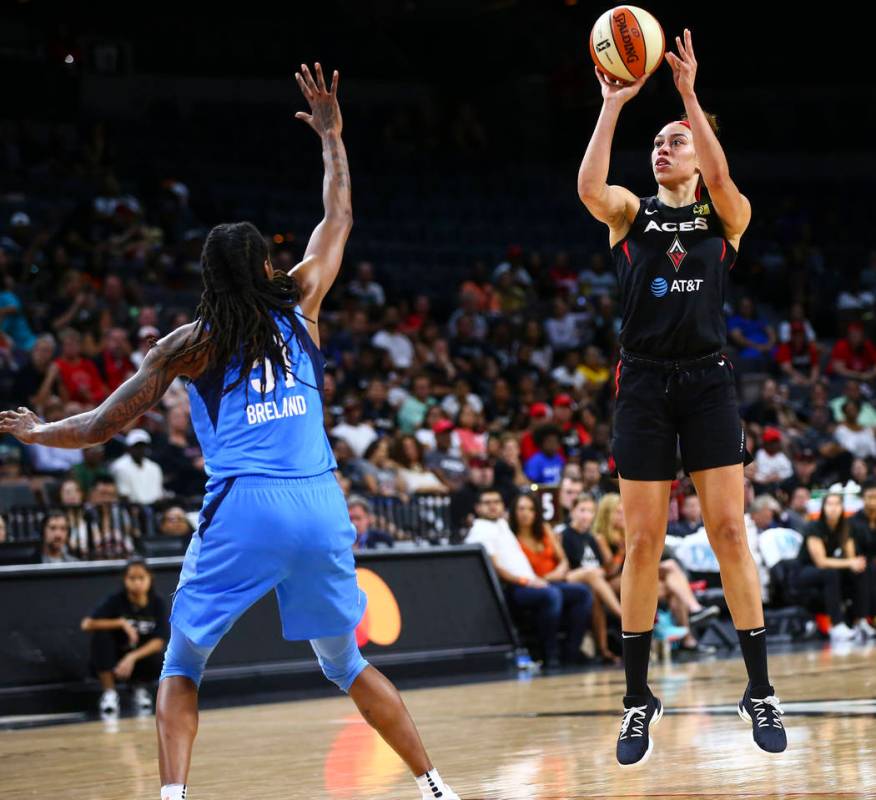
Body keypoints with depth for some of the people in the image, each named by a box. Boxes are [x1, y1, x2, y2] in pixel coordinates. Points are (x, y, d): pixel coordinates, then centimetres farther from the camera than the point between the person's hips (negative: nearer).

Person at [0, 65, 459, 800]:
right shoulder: (299, 306, 12)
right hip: (320, 504, 3)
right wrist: (332, 138, 40)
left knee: (182, 662, 11)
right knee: (347, 663, 19)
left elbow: (104, 426, 9)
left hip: (243, 506, -3)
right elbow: (338, 219, 28)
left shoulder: (189, 345, 7)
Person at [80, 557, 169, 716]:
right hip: (113, 660, -1)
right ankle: (109, 693, -20)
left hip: (142, 656, 1)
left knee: (159, 662, -32)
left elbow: (159, 641, -18)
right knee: (101, 634, -29)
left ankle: (140, 688, 5)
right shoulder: (116, 600, -15)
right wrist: (121, 623, -34)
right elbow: (86, 624, -27)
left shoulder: (157, 602, -10)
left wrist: (132, 657, -33)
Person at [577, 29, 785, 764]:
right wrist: (612, 106, -14)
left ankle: (760, 690, 4)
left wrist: (690, 94, -19)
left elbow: (722, 177, -17)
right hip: (644, 384, 1)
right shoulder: (631, 215, 8)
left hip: (708, 381, -1)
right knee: (643, 541, 0)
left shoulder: (725, 216, 7)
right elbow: (589, 188, -15)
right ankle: (640, 699, 9)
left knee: (729, 530, -4)